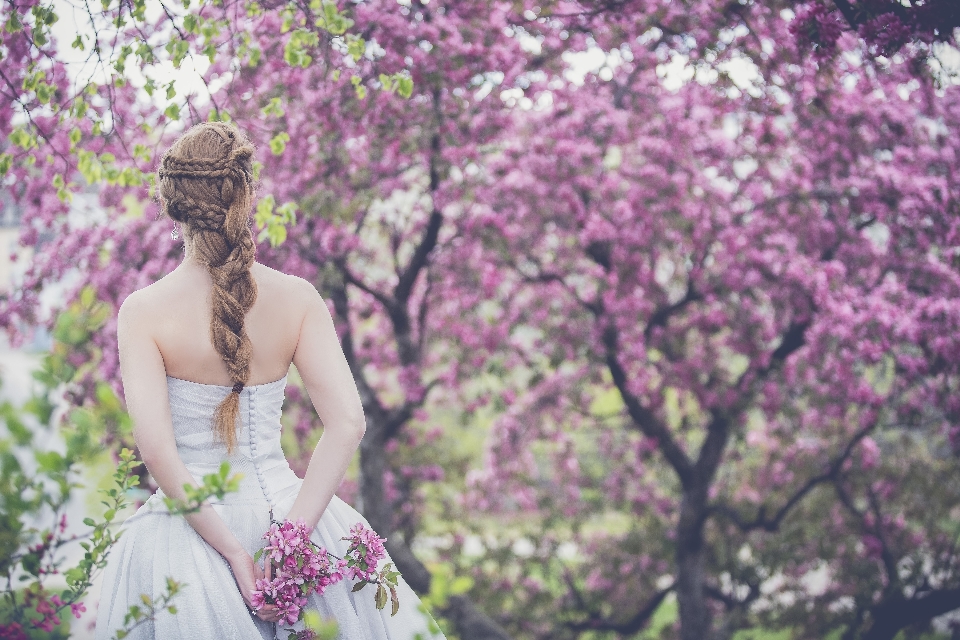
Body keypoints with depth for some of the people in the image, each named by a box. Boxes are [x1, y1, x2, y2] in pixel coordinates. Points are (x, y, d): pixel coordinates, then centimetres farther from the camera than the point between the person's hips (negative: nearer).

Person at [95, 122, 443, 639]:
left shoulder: (142, 311, -11)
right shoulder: (296, 297, -5)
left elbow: (156, 448, -20)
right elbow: (347, 424, -14)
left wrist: (232, 552, -17)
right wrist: (287, 534, -16)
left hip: (187, 518, -2)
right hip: (281, 501, 2)